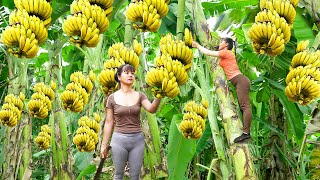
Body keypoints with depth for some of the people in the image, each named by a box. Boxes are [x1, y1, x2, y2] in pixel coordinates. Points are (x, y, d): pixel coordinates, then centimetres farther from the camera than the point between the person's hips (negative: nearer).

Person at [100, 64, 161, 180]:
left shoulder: (140, 96, 2)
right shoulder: (112, 98, -1)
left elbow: (152, 109, -17)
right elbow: (109, 122, 2)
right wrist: (104, 144, 1)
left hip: (138, 140, 1)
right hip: (119, 140, -1)